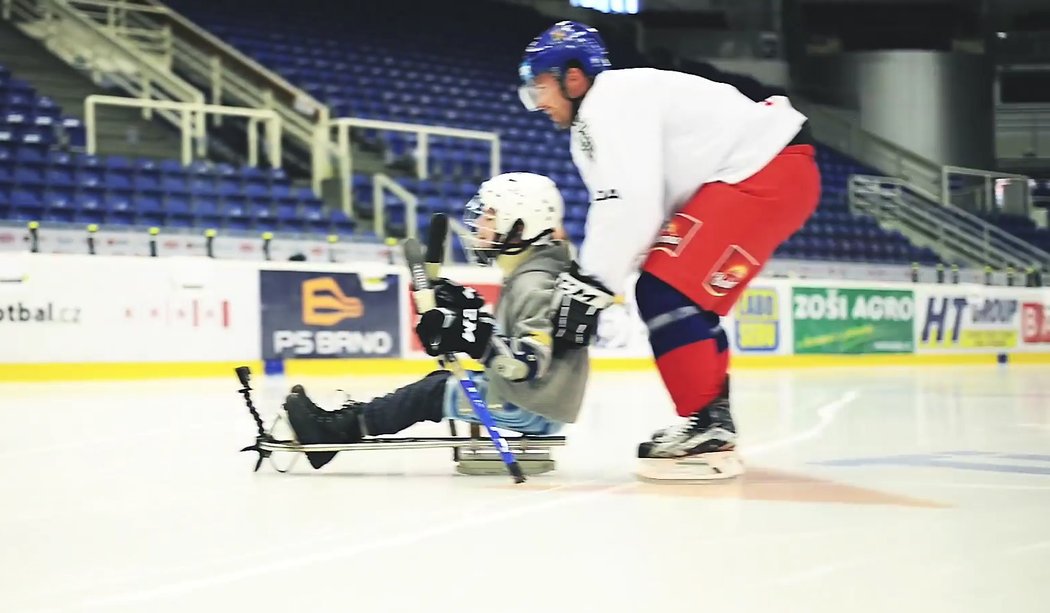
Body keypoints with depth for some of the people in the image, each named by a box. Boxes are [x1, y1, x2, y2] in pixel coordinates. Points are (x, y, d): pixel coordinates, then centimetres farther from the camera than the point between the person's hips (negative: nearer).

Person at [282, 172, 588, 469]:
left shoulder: (534, 285, -20)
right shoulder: (527, 275, 13)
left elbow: (533, 359, -28)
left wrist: (479, 340, -34)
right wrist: (470, 310, 12)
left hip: (533, 410, -10)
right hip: (530, 400, 10)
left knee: (435, 393, -10)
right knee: (440, 381, 9)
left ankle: (342, 427, -4)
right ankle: (352, 417, 7)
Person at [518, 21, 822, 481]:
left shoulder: (614, 99, -16)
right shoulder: (590, 132, 17)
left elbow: (632, 204, -26)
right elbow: (614, 212, 17)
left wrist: (588, 285, -24)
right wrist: (578, 283, 8)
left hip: (770, 171, -11)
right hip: (739, 181, 11)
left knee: (669, 290, -17)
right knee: (661, 295, 13)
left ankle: (708, 432, -14)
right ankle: (711, 426, 19)